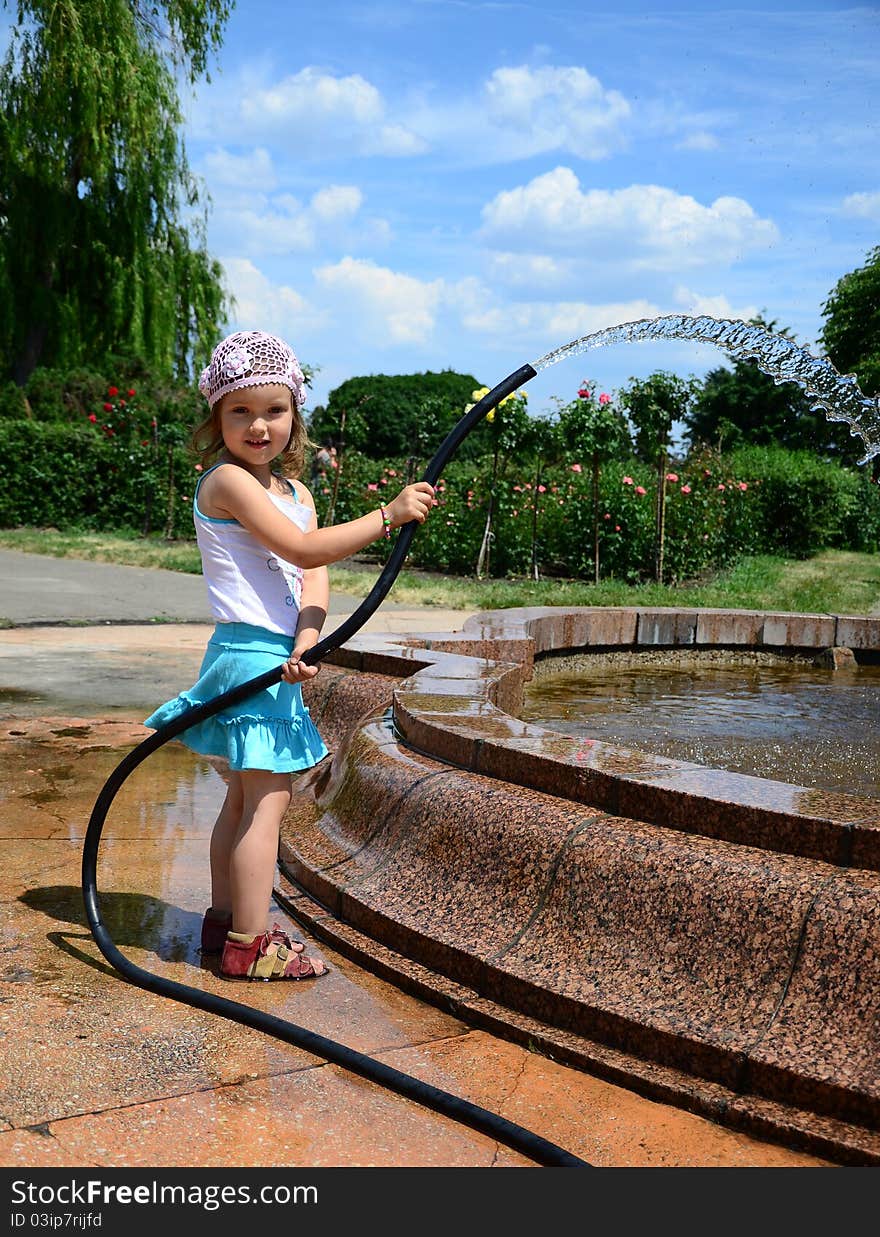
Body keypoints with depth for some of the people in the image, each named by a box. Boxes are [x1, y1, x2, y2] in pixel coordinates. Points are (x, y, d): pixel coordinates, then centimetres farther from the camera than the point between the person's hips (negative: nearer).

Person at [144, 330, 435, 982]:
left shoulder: (296, 491, 13)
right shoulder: (227, 481, -11)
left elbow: (315, 580, 0)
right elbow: (303, 548, -20)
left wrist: (304, 647, -18)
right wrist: (387, 515, -18)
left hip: (279, 657, 9)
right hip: (250, 653, -9)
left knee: (246, 795, 15)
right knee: (268, 798, -7)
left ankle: (225, 919, 28)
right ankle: (250, 944, 1)